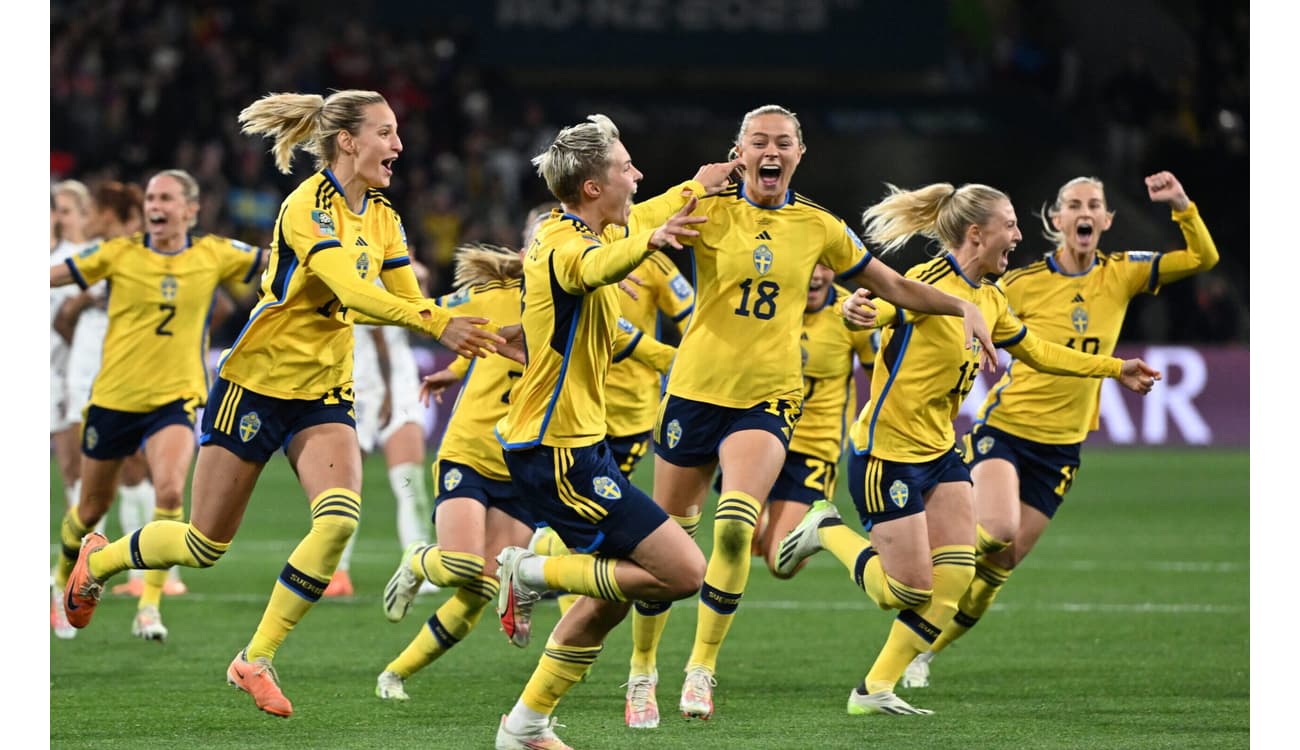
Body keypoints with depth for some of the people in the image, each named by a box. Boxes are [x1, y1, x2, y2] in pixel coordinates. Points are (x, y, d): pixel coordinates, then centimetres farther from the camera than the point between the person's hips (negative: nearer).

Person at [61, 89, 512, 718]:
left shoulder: (382, 218, 5)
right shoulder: (308, 207, -19)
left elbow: (409, 302, 6)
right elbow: (352, 293, -32)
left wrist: (478, 333, -10)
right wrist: (436, 323, -42)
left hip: (324, 395, 6)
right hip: (257, 381, -6)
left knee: (339, 519, -20)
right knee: (205, 544, 2)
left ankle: (256, 659, -8)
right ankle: (98, 560, 34)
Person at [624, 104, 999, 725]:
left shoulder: (818, 226, 4)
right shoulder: (710, 211, -3)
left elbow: (892, 285, 15)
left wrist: (963, 307, 3)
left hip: (768, 397, 0)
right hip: (697, 388, 0)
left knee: (734, 529, -23)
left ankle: (703, 667, -9)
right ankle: (642, 668, 26)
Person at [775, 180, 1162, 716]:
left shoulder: (989, 299, 8)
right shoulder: (929, 284, -19)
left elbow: (1035, 350, 24)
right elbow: (878, 306, -35)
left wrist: (1115, 369, 27)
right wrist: (856, 310, -60)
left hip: (940, 451, 9)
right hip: (888, 453, -9)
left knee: (955, 576, -3)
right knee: (909, 590, -6)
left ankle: (875, 691, 6)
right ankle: (828, 530, 19)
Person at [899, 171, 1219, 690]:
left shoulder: (1121, 276, -1)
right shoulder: (1023, 283, -9)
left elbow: (1203, 258, -7)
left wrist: (1180, 205, -22)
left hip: (1061, 447, 3)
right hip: (1004, 428, -3)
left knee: (999, 566, 5)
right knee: (997, 529, -29)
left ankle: (924, 651, 21)